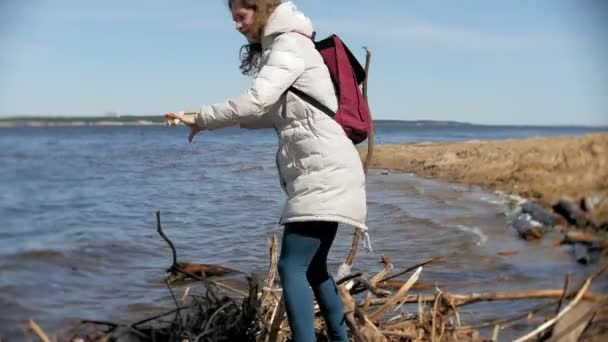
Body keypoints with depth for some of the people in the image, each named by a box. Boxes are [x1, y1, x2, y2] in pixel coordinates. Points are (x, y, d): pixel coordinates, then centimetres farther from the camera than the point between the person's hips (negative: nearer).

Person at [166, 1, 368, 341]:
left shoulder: (289, 43, -7)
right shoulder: (284, 47, 23)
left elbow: (258, 100, -20)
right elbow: (276, 113, 19)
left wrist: (202, 119, -10)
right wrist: (224, 119, 6)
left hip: (323, 173, -10)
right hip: (321, 173, 10)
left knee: (292, 267, -14)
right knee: (313, 267, 15)